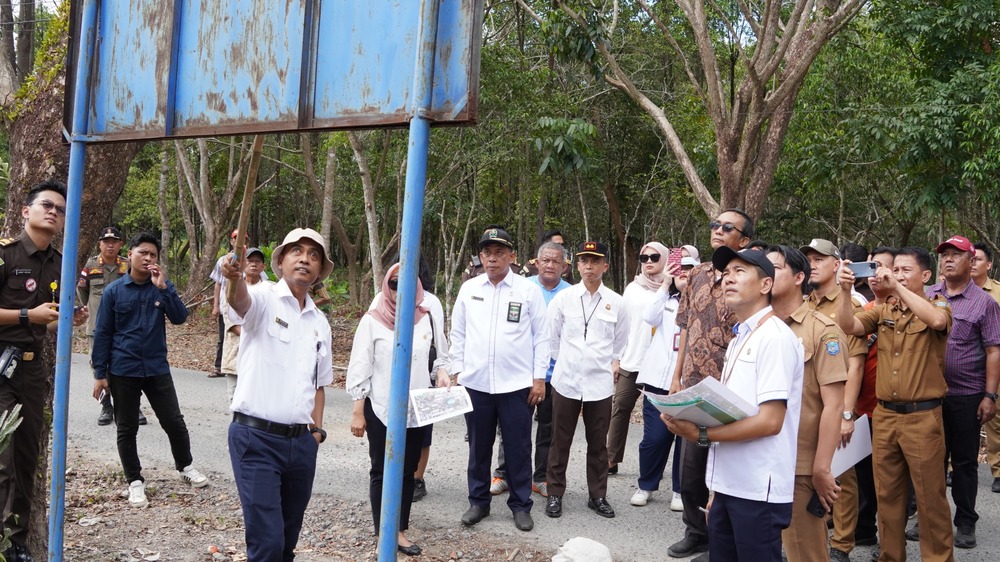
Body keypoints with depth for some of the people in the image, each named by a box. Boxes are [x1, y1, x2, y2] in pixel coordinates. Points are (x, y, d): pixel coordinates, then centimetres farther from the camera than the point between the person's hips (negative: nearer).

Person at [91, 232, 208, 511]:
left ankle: (185, 466, 29)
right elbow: (103, 333, -1)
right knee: (127, 429, 7)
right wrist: (100, 373, -3)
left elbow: (179, 317, -11)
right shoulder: (114, 291, -3)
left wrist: (163, 288, -21)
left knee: (174, 422, 7)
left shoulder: (163, 287, 1)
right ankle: (135, 482, 20)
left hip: (157, 368, 1)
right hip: (122, 372, -1)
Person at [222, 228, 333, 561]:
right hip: (256, 438, -6)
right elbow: (240, 300, -30)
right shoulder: (264, 301, -5)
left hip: (302, 443, 6)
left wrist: (316, 430, 10)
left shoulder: (320, 322, 13)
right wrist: (235, 278, -52)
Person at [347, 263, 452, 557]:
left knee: (407, 471, 10)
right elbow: (360, 368, -5)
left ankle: (400, 530, 21)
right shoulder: (373, 320, -6)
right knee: (381, 471, 7)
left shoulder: (427, 319, 1)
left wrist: (442, 373, -10)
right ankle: (383, 533, 17)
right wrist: (358, 412, -6)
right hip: (380, 409, -3)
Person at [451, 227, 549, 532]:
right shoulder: (468, 288, 5)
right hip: (475, 382, 2)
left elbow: (541, 336, 0)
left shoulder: (529, 290, -2)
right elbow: (458, 333, 10)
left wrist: (539, 378, -3)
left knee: (518, 447, 5)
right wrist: (457, 370, 5)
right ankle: (479, 501, 26)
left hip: (517, 384, -2)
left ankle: (521, 505, 20)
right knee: (479, 446, 12)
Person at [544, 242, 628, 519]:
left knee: (598, 443, 10)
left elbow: (621, 342, 13)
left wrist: (610, 364, 12)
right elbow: (552, 337, 8)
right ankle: (555, 494, 19)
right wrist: (565, 363, 11)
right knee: (560, 441, 7)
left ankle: (598, 495, 22)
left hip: (600, 384, 1)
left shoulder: (616, 302, 1)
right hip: (566, 381, 0)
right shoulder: (563, 298, -1)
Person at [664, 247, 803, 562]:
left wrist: (702, 435, -18)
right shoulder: (738, 340, 15)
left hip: (757, 490, -8)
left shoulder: (775, 337, -12)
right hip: (727, 484, 8)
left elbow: (769, 421, -19)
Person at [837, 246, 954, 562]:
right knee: (887, 494, 12)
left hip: (923, 416, -4)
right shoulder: (883, 312, 10)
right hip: (884, 415, 4)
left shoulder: (937, 306, -1)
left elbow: (937, 320, -26)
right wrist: (846, 292, -19)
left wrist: (898, 287, -25)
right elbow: (848, 327, -5)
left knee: (930, 497, 3)